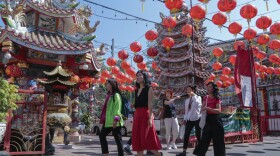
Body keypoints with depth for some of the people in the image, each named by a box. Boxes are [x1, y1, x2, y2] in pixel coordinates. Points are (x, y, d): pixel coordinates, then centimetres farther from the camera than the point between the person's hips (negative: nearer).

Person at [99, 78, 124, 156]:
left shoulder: (116, 95, -9)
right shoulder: (109, 95, 18)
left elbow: (118, 108, -17)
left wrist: (116, 119, -27)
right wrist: (103, 119, 21)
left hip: (114, 121, -10)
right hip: (107, 121, 10)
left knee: (117, 139, -3)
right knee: (102, 135, 12)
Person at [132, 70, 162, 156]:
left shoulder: (149, 89, -3)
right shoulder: (137, 90, 16)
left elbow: (150, 104, -11)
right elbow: (137, 104, 15)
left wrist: (150, 117, -17)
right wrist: (134, 113, 12)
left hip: (145, 114, -7)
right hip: (137, 115, 7)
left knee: (147, 137, -3)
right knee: (138, 138, 5)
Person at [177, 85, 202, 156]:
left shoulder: (198, 97, 0)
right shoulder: (187, 100, 13)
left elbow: (197, 103, -24)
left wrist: (193, 95, -19)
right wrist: (185, 119, 11)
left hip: (197, 119, -4)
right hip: (189, 120, 5)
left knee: (198, 135, 3)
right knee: (186, 135, -1)